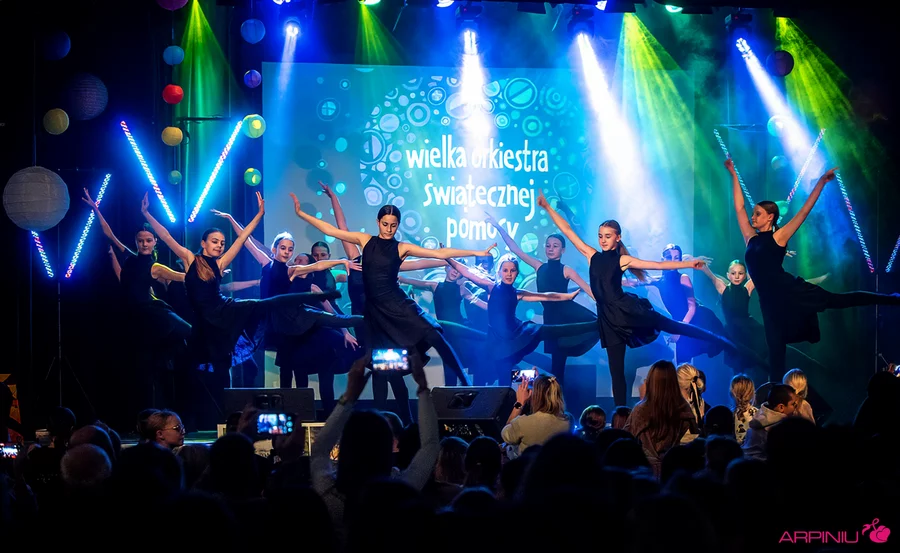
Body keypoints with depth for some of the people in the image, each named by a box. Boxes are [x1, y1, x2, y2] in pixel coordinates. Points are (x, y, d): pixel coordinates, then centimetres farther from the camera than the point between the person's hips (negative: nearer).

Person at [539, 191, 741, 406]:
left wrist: (689, 264, -9)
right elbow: (567, 230, 10)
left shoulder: (622, 260, 2)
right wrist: (547, 207, 9)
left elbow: (659, 265, -2)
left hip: (626, 309, -3)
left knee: (673, 326, -3)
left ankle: (726, 344, 6)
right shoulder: (593, 256, 10)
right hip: (609, 317, 3)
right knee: (616, 372, 5)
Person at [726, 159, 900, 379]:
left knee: (838, 300, -4)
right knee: (775, 349, 5)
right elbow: (739, 207, 16)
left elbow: (804, 212, -4)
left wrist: (821, 183, -9)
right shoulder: (751, 239, 13)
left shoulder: (778, 237, 0)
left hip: (790, 291, -4)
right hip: (770, 300, 4)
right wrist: (733, 174, 17)